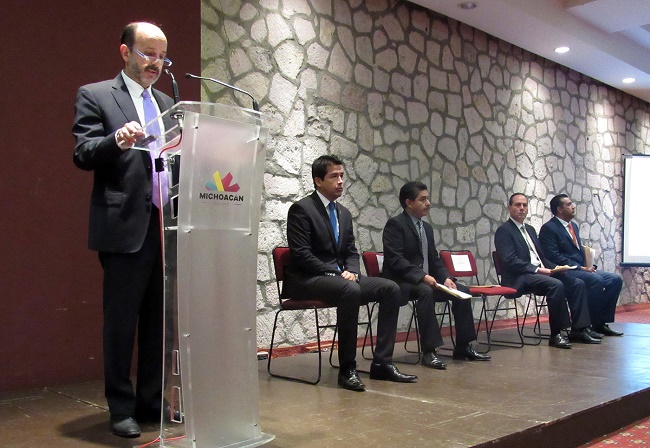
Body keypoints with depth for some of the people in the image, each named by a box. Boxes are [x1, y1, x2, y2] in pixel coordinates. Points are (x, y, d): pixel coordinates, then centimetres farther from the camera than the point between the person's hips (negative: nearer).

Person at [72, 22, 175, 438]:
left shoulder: (167, 103, 19)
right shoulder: (95, 95, 2)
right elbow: (83, 155, -8)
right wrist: (117, 140, -26)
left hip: (166, 226, 6)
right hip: (125, 227, -5)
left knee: (159, 320, 10)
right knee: (121, 322, 3)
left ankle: (152, 402, 22)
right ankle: (122, 408, 15)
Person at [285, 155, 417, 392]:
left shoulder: (344, 213, 16)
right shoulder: (301, 209, -8)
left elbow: (351, 252, 17)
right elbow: (301, 255, -15)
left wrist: (351, 272, -6)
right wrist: (337, 273, -19)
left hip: (340, 276, 8)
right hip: (306, 280, -8)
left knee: (391, 288, -8)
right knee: (351, 290, -36)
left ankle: (382, 363, -7)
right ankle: (347, 369, -26)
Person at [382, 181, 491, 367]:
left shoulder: (427, 227, 18)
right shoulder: (395, 224, -9)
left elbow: (434, 259, 17)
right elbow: (395, 260, -20)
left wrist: (446, 278, -3)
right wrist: (422, 276, -29)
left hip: (425, 280, 9)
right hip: (402, 282, -8)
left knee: (462, 291, -6)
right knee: (425, 291, -36)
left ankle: (463, 347, 2)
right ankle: (428, 352, -31)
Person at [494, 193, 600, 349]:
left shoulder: (530, 229, 24)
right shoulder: (504, 231, -4)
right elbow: (510, 261, -15)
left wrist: (555, 268, 4)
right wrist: (537, 269, -19)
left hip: (540, 272, 9)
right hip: (520, 278, -8)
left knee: (577, 283, -8)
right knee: (556, 285, -31)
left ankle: (579, 329, -6)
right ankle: (556, 335, -23)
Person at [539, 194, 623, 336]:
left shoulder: (573, 226, 21)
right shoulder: (549, 228, -8)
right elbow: (554, 256, -17)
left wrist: (589, 266, 2)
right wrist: (581, 268, -18)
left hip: (581, 270, 9)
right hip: (565, 272, -9)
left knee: (615, 280, -6)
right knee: (596, 280, -30)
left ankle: (601, 323, -2)